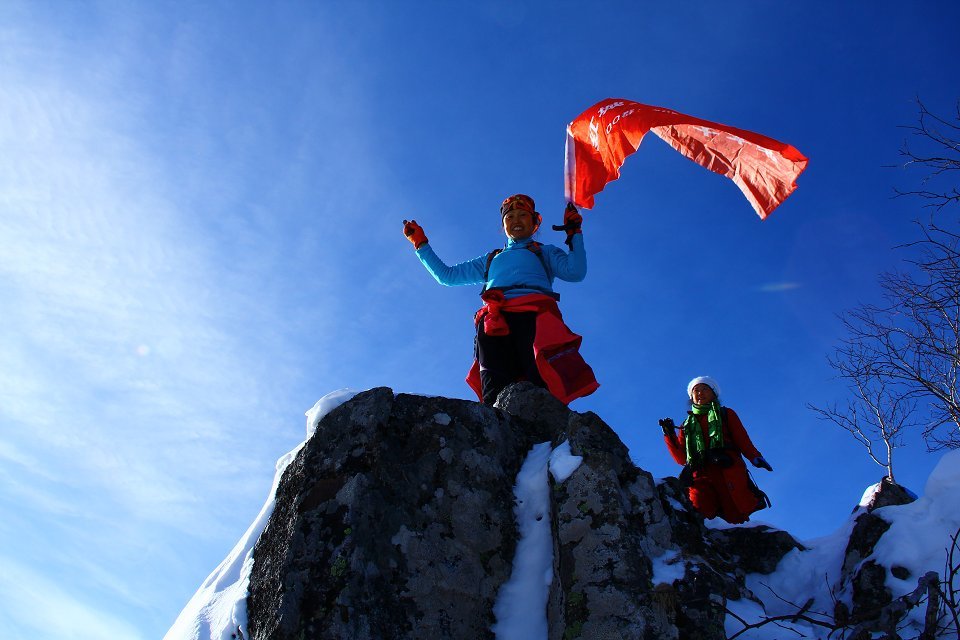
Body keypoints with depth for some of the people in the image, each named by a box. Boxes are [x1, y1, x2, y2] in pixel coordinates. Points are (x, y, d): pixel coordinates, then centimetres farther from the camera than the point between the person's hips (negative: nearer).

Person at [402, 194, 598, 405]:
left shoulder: (545, 252, 34)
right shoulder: (491, 259, 42)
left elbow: (575, 272, 14)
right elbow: (446, 275, 45)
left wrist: (574, 232, 13)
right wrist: (421, 244, 46)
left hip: (533, 315, -2)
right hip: (494, 321, 2)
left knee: (543, 387, -30)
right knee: (496, 394, -25)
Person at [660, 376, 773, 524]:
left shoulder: (726, 414, 25)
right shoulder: (687, 425, 29)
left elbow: (742, 439, 10)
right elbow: (682, 459, 22)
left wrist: (755, 457, -9)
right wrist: (670, 435, 11)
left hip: (727, 467, 0)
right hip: (701, 473, 1)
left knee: (736, 515, -22)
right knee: (703, 509, -31)